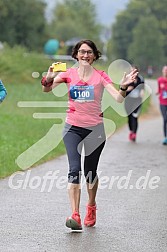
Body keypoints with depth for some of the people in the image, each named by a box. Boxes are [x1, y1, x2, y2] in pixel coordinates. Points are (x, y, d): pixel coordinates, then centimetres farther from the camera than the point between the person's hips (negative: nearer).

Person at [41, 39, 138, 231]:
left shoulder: (100, 76, -1)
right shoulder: (69, 73, 1)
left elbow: (118, 98, -10)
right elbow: (46, 89, -12)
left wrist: (124, 86, -30)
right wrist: (48, 78, -34)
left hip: (95, 128, 0)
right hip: (73, 128, 0)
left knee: (90, 172, 10)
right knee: (74, 169, -15)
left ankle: (91, 208, 35)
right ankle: (75, 216, -23)